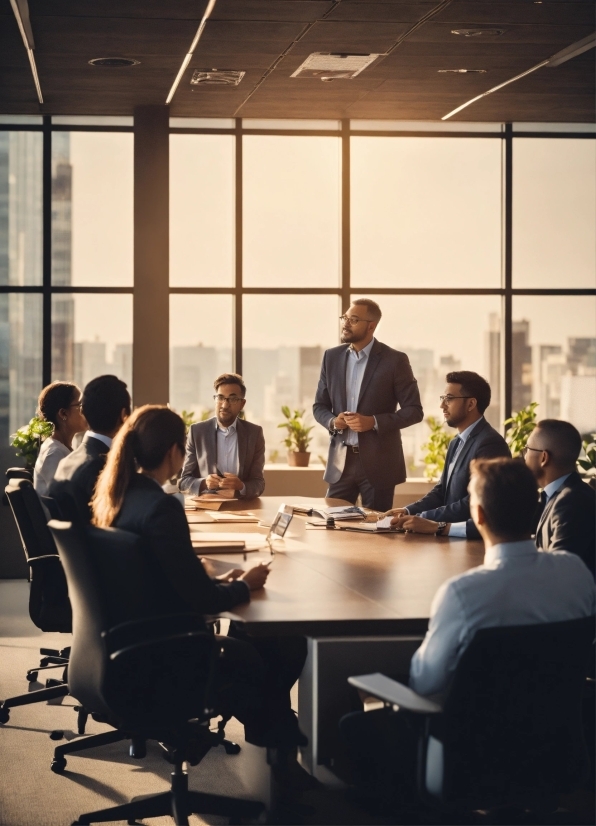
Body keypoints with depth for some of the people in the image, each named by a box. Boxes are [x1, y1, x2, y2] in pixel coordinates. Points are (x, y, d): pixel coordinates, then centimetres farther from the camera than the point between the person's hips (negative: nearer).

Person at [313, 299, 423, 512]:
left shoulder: (394, 360, -6)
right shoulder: (332, 357, 7)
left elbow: (414, 410, -6)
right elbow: (319, 405, 13)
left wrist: (373, 422, -19)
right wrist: (332, 421, -9)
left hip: (378, 462, -4)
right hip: (341, 459, 4)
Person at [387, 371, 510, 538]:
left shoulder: (490, 444, -16)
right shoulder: (457, 443, 17)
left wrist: (422, 518, -23)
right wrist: (409, 511, -2)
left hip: (476, 538, -9)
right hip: (452, 535, 9)